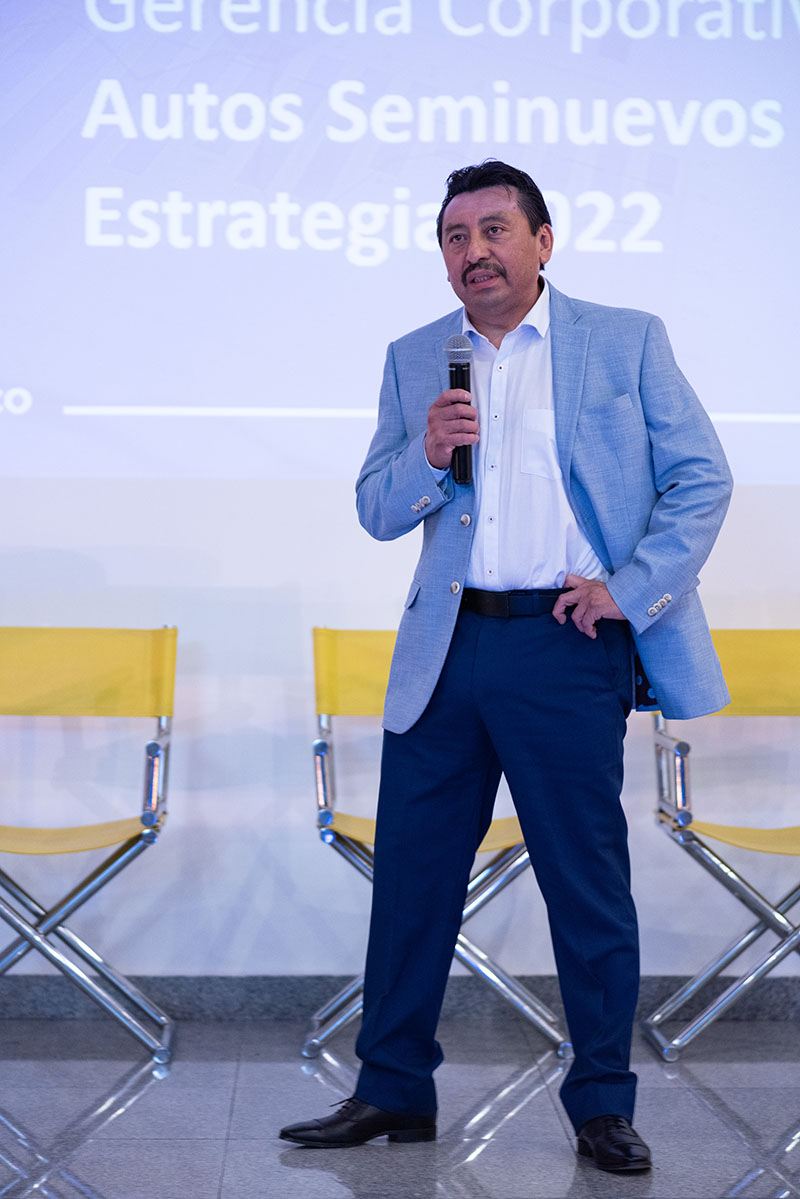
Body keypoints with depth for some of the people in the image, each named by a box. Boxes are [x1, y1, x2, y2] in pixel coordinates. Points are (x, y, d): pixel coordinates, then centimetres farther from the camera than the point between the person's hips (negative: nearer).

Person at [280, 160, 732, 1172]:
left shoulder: (626, 341, 4)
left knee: (589, 881, 2)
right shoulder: (414, 360, 13)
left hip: (566, 645, -3)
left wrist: (630, 590, -8)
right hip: (445, 647, 4)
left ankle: (603, 1107, 15)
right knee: (410, 872, 7)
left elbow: (702, 479, 2)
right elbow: (377, 511, 11)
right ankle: (393, 1091, 20)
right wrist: (426, 456, -9)